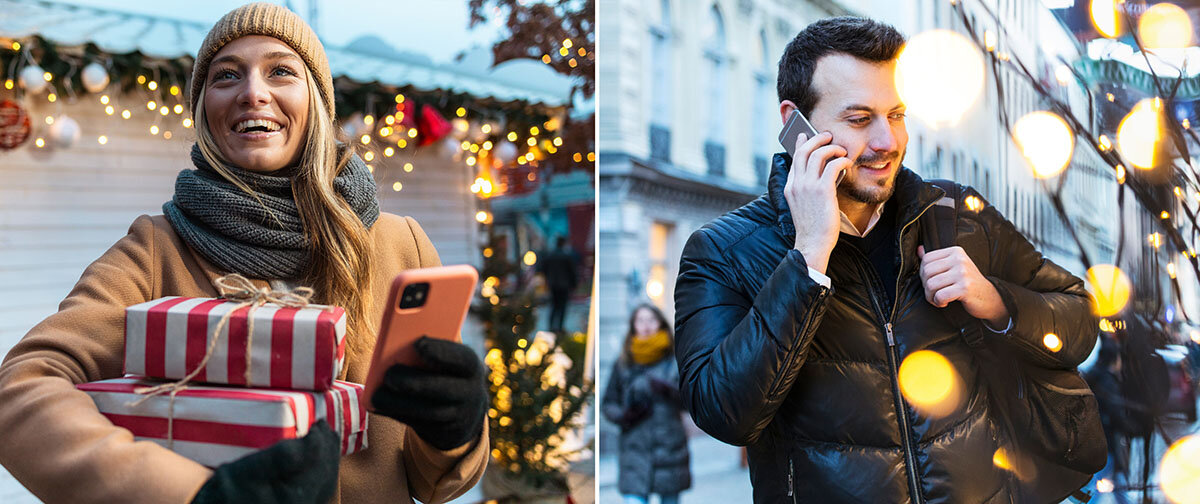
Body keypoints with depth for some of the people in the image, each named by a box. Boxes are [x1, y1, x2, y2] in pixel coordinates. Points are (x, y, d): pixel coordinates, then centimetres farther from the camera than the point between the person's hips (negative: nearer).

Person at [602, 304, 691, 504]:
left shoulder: (676, 361, 3)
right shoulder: (622, 365, 6)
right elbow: (608, 403, 13)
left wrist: (670, 390, -19)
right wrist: (623, 416, -7)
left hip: (669, 448, 0)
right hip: (635, 448, 0)